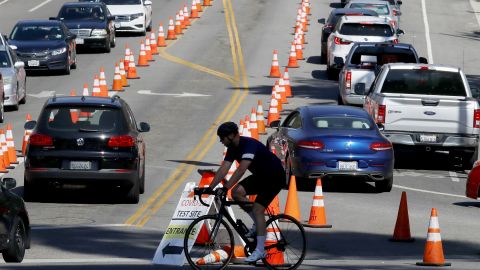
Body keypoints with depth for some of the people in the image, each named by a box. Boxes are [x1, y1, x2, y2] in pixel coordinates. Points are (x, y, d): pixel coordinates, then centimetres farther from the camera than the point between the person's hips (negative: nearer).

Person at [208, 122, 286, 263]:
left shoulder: (249, 144, -30)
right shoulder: (233, 148, -3)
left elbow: (242, 169, -41)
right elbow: (223, 169, -7)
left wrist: (225, 187, -46)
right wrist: (210, 188, -16)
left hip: (275, 177, -8)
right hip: (260, 176, 8)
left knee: (257, 209, -17)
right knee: (237, 192, -11)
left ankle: (260, 250, -13)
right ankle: (258, 224, 6)